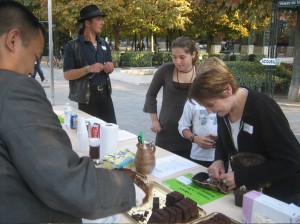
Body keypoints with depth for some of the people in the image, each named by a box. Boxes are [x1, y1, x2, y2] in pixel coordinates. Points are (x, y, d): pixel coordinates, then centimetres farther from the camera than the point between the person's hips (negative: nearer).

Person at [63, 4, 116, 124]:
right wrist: (88, 69, -22)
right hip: (86, 97, -5)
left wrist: (110, 68, -3)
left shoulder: (104, 44, 11)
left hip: (105, 94, 5)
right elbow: (67, 74, -10)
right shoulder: (73, 46, -6)